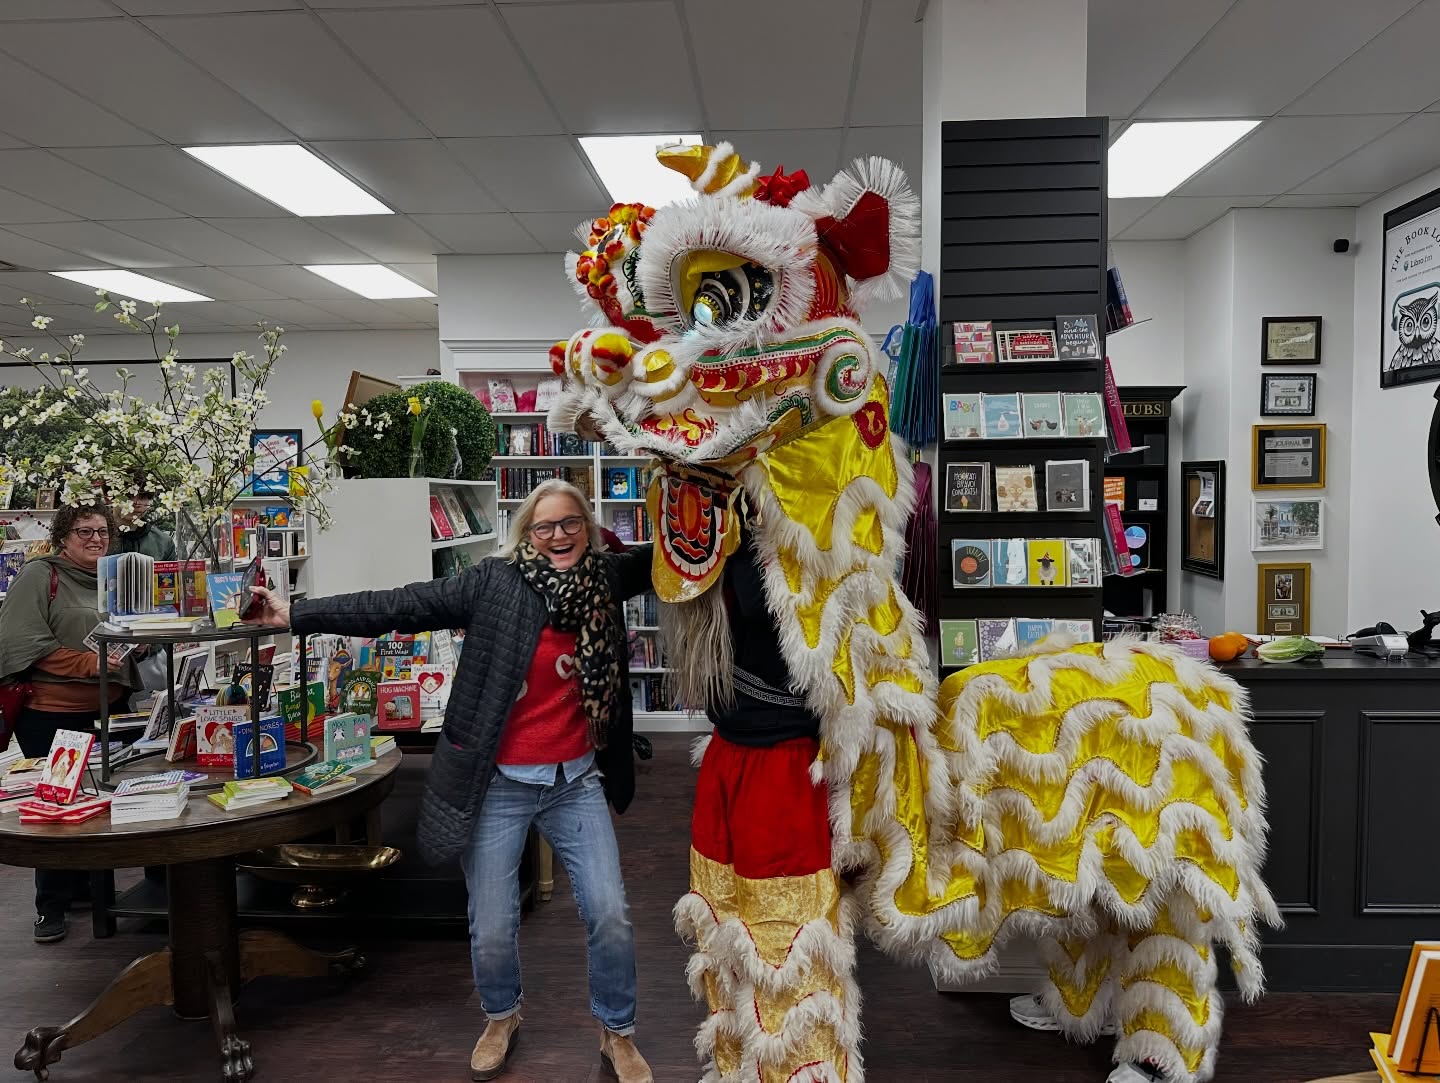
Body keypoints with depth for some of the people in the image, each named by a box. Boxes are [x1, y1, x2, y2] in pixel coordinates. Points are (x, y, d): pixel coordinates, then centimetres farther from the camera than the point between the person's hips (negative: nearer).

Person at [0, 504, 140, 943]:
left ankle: (84, 885, 32)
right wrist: (89, 663, -25)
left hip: (104, 710, 6)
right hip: (51, 714, -6)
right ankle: (51, 905, 17)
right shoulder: (39, 576, -8)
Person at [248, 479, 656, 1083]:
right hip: (499, 784, -2)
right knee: (492, 930, 7)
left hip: (576, 781, 2)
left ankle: (617, 1033, 28)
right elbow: (398, 607, -12)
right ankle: (501, 1017, 40)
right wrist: (294, 615, -15)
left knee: (610, 915, 2)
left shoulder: (606, 580, 1)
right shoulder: (495, 583, -10)